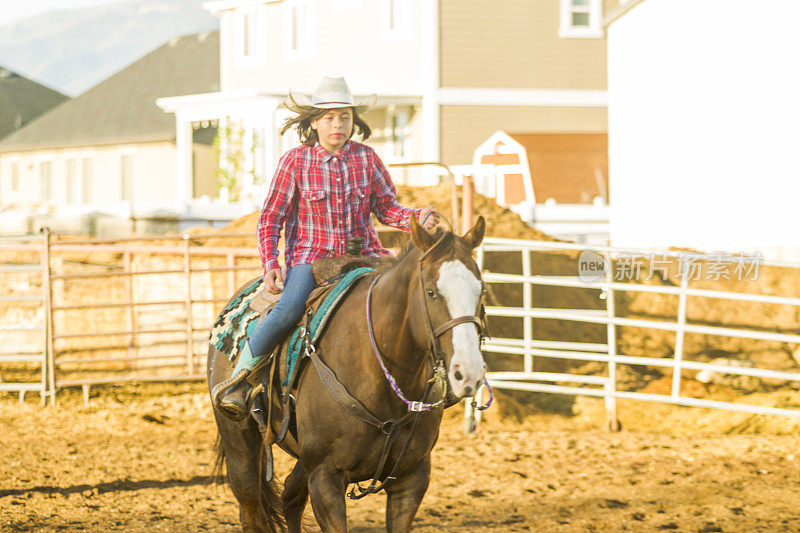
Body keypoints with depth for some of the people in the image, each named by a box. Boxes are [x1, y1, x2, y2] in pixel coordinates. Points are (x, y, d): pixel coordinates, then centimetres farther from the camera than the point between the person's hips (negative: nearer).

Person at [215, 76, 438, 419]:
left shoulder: (366, 158, 7)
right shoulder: (295, 161, 1)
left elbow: (387, 208, 11)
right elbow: (271, 219, 4)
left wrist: (417, 218, -10)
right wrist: (270, 265, -9)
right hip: (309, 256, -3)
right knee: (289, 309, -32)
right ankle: (238, 379, -13)